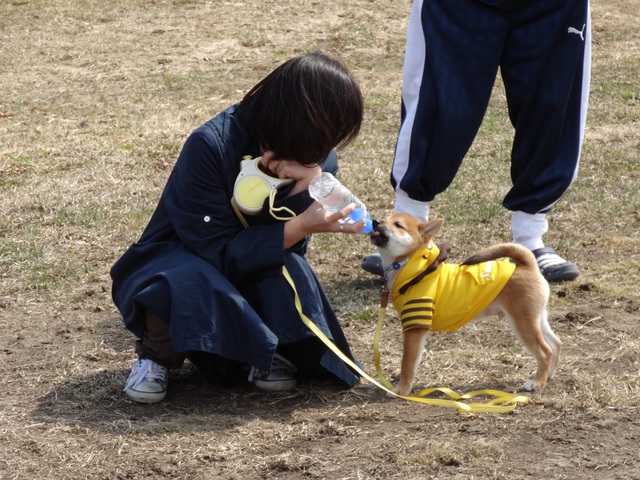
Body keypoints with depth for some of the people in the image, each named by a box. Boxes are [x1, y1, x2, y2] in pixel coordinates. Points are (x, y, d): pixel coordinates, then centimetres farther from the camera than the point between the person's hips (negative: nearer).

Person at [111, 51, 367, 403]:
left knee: (289, 271, -31)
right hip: (177, 259, -4)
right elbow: (221, 251, -27)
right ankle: (157, 355, -8)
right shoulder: (210, 146, -27)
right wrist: (301, 226, -37)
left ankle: (265, 351, -1)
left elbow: (289, 243, -17)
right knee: (189, 282, -39)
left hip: (253, 275, 4)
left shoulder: (317, 159, -10)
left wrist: (309, 185, -34)